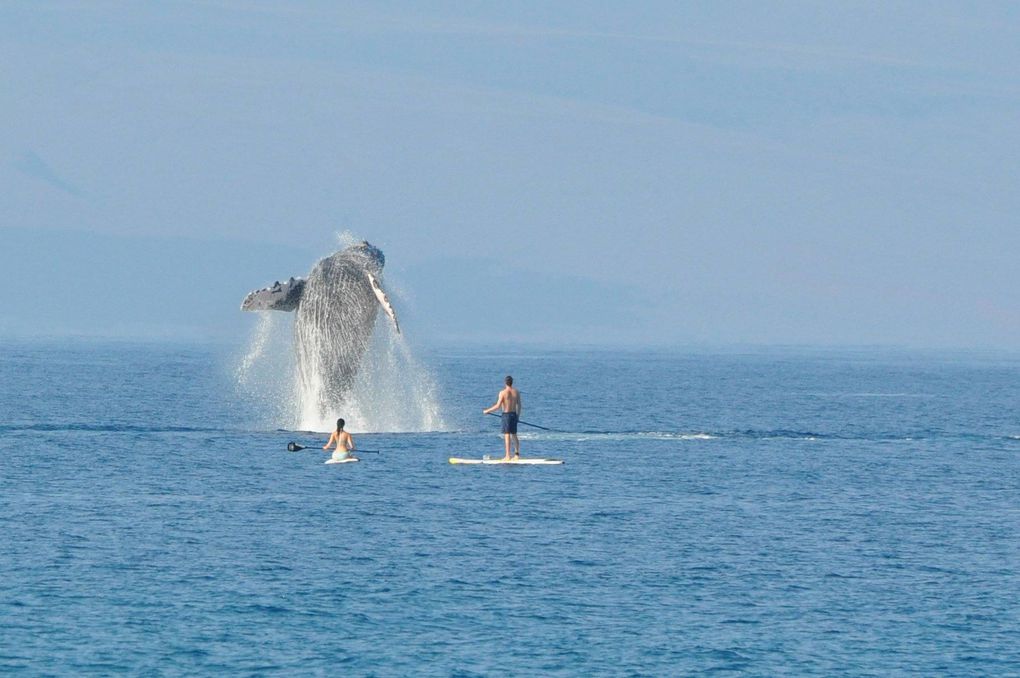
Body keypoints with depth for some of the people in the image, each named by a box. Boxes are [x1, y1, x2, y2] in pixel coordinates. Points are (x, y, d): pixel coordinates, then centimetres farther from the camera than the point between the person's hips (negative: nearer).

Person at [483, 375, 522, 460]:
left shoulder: (503, 392, -12)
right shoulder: (516, 392, 3)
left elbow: (498, 406, -15)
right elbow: (519, 405, 9)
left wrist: (487, 411, -3)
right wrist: (518, 416, 22)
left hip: (506, 415, -5)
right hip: (514, 414, 5)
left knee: (507, 435, -5)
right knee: (514, 435, 16)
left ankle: (507, 456, -6)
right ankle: (517, 454, 20)